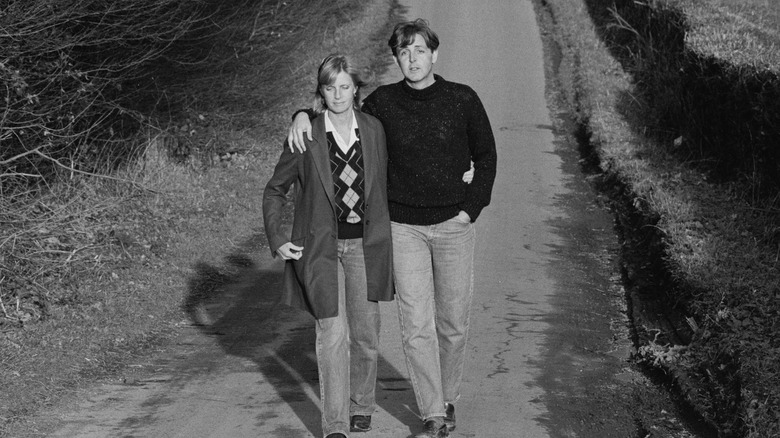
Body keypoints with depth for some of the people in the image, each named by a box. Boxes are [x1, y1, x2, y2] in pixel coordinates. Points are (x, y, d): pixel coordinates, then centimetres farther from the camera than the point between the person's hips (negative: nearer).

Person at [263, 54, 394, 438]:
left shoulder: (373, 129, 2)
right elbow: (274, 191, 4)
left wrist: (384, 241, 14)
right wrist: (277, 240, -4)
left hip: (364, 246, 3)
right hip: (321, 247, -3)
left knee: (365, 334, 11)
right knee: (332, 336, -9)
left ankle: (360, 403, 33)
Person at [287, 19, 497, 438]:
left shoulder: (463, 100, -3)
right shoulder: (382, 102, -1)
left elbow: (485, 157, 6)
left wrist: (471, 208, -2)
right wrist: (304, 115, -6)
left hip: (454, 225, 0)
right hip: (404, 227, 0)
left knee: (452, 324, 9)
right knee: (416, 325, -5)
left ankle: (448, 399, 30)